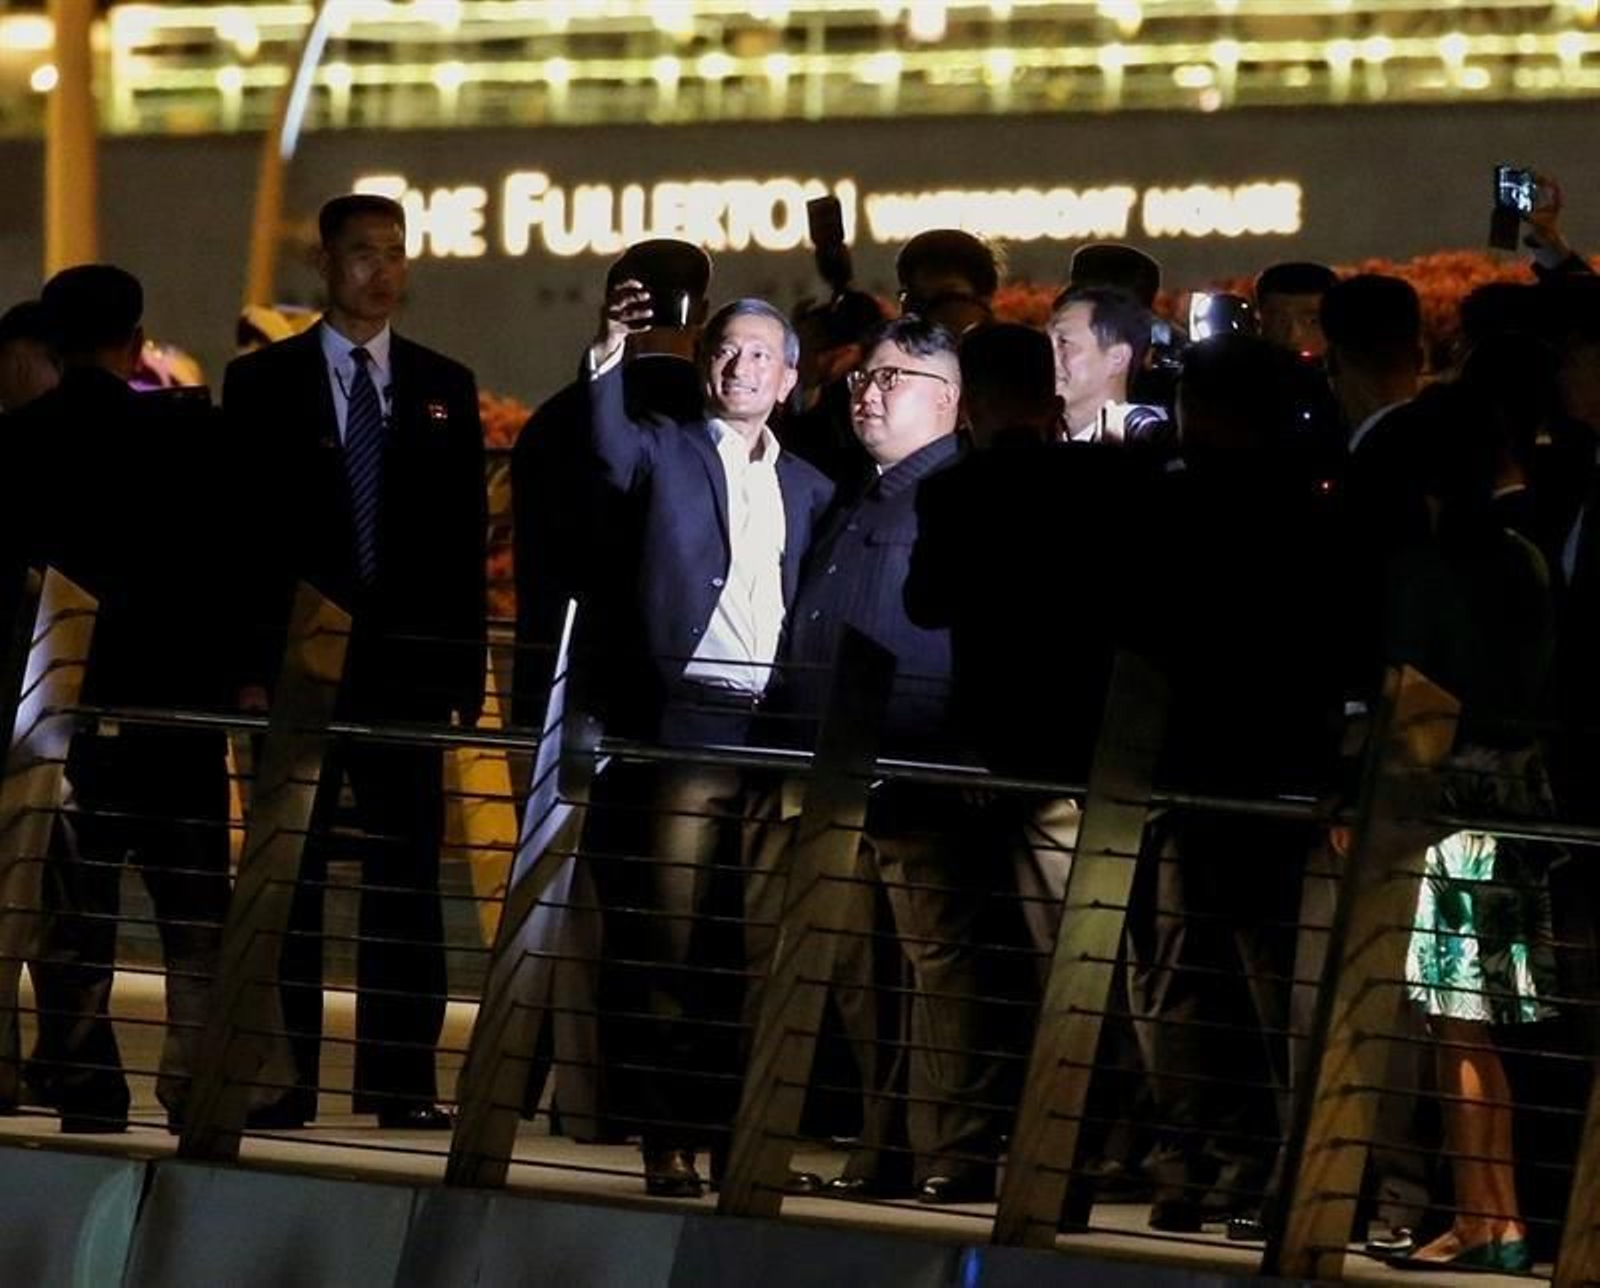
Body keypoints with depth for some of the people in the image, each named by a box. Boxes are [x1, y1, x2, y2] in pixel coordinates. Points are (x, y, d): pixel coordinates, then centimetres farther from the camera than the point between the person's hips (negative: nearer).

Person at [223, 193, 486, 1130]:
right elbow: (244, 527, 1)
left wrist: (466, 667, 1)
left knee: (407, 876, 2)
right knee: (289, 874, 1)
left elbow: (465, 537, 8)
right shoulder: (263, 382, 5)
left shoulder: (446, 387, 10)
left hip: (406, 664, 2)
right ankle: (284, 1078, 2)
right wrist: (250, 660, -7)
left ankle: (402, 1078, 5)